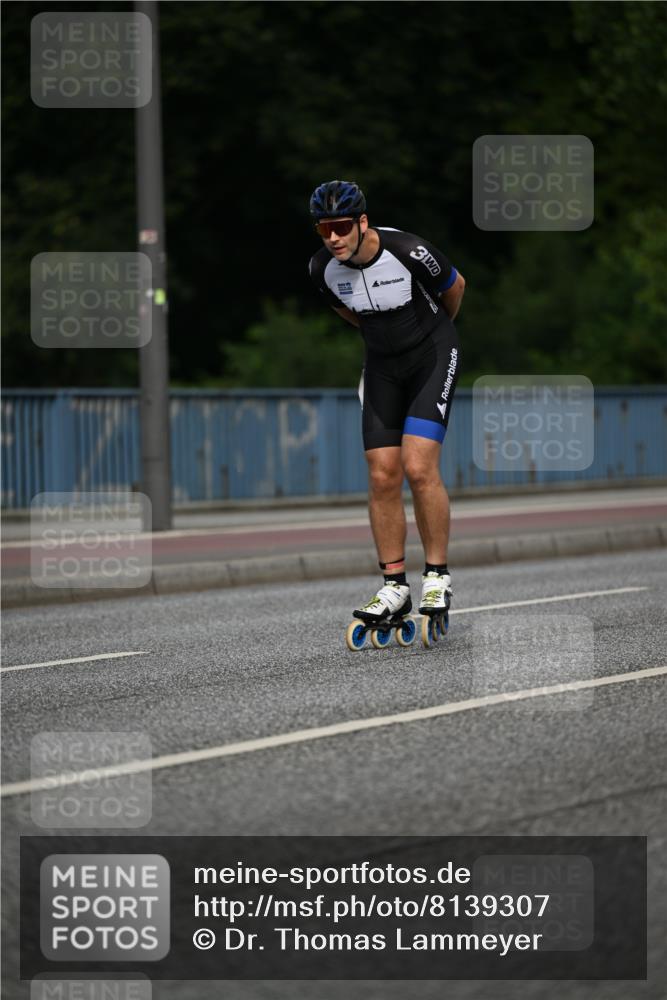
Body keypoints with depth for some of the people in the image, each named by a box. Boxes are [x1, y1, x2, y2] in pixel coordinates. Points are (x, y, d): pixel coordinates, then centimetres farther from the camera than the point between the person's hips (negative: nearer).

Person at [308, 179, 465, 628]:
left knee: (419, 467, -18)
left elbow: (455, 286, -4)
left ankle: (438, 576, -5)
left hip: (433, 357, -4)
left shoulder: (409, 252, -26)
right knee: (383, 477, -2)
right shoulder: (324, 268, -13)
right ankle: (395, 587, 6)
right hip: (382, 366, 4)